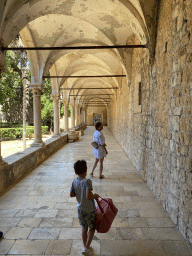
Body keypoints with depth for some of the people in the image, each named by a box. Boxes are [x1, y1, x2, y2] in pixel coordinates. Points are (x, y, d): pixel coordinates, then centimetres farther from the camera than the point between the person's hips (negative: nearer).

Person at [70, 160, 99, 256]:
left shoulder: (74, 182, -8)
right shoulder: (87, 182, -28)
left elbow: (71, 194, 1)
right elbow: (88, 196, -36)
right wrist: (95, 195, -17)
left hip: (80, 209, 6)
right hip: (89, 210, -6)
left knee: (84, 228, 23)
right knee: (92, 228, 17)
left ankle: (85, 247, 36)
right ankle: (86, 248, 19)